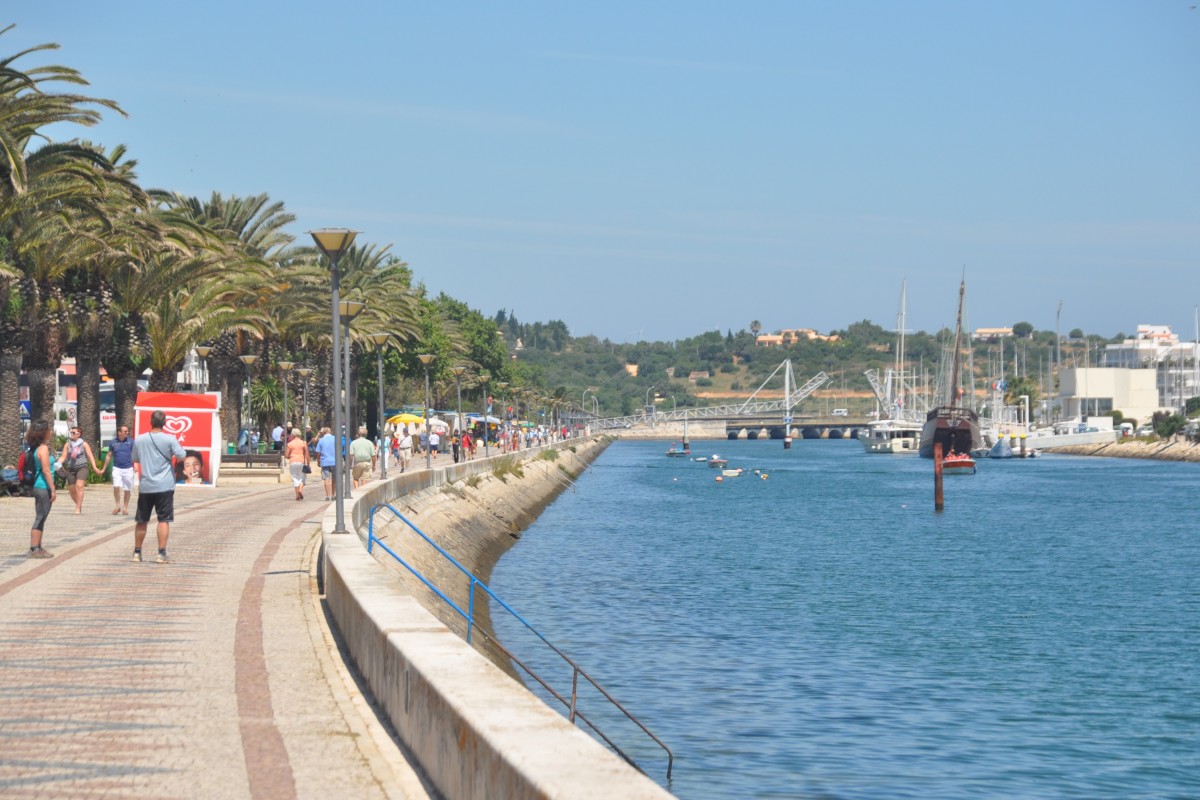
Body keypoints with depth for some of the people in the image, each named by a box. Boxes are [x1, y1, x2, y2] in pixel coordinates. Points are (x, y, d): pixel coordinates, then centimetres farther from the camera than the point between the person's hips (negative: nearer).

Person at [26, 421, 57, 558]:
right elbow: (46, 470, -19)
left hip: (40, 488, 9)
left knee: (40, 518, 13)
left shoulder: (39, 448, 14)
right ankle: (34, 549, -6)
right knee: (40, 519, -7)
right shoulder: (43, 449, -14)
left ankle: (37, 548, 17)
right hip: (43, 488, -9)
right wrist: (53, 489, -18)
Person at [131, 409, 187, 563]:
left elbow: (135, 459, 15)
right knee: (164, 520, -1)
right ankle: (161, 553, -8)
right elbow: (182, 455, -5)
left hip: (145, 486, 3)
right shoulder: (170, 439, -8)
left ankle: (137, 552, 18)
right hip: (164, 486, -3)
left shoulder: (139, 440, 3)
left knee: (141, 520, 12)